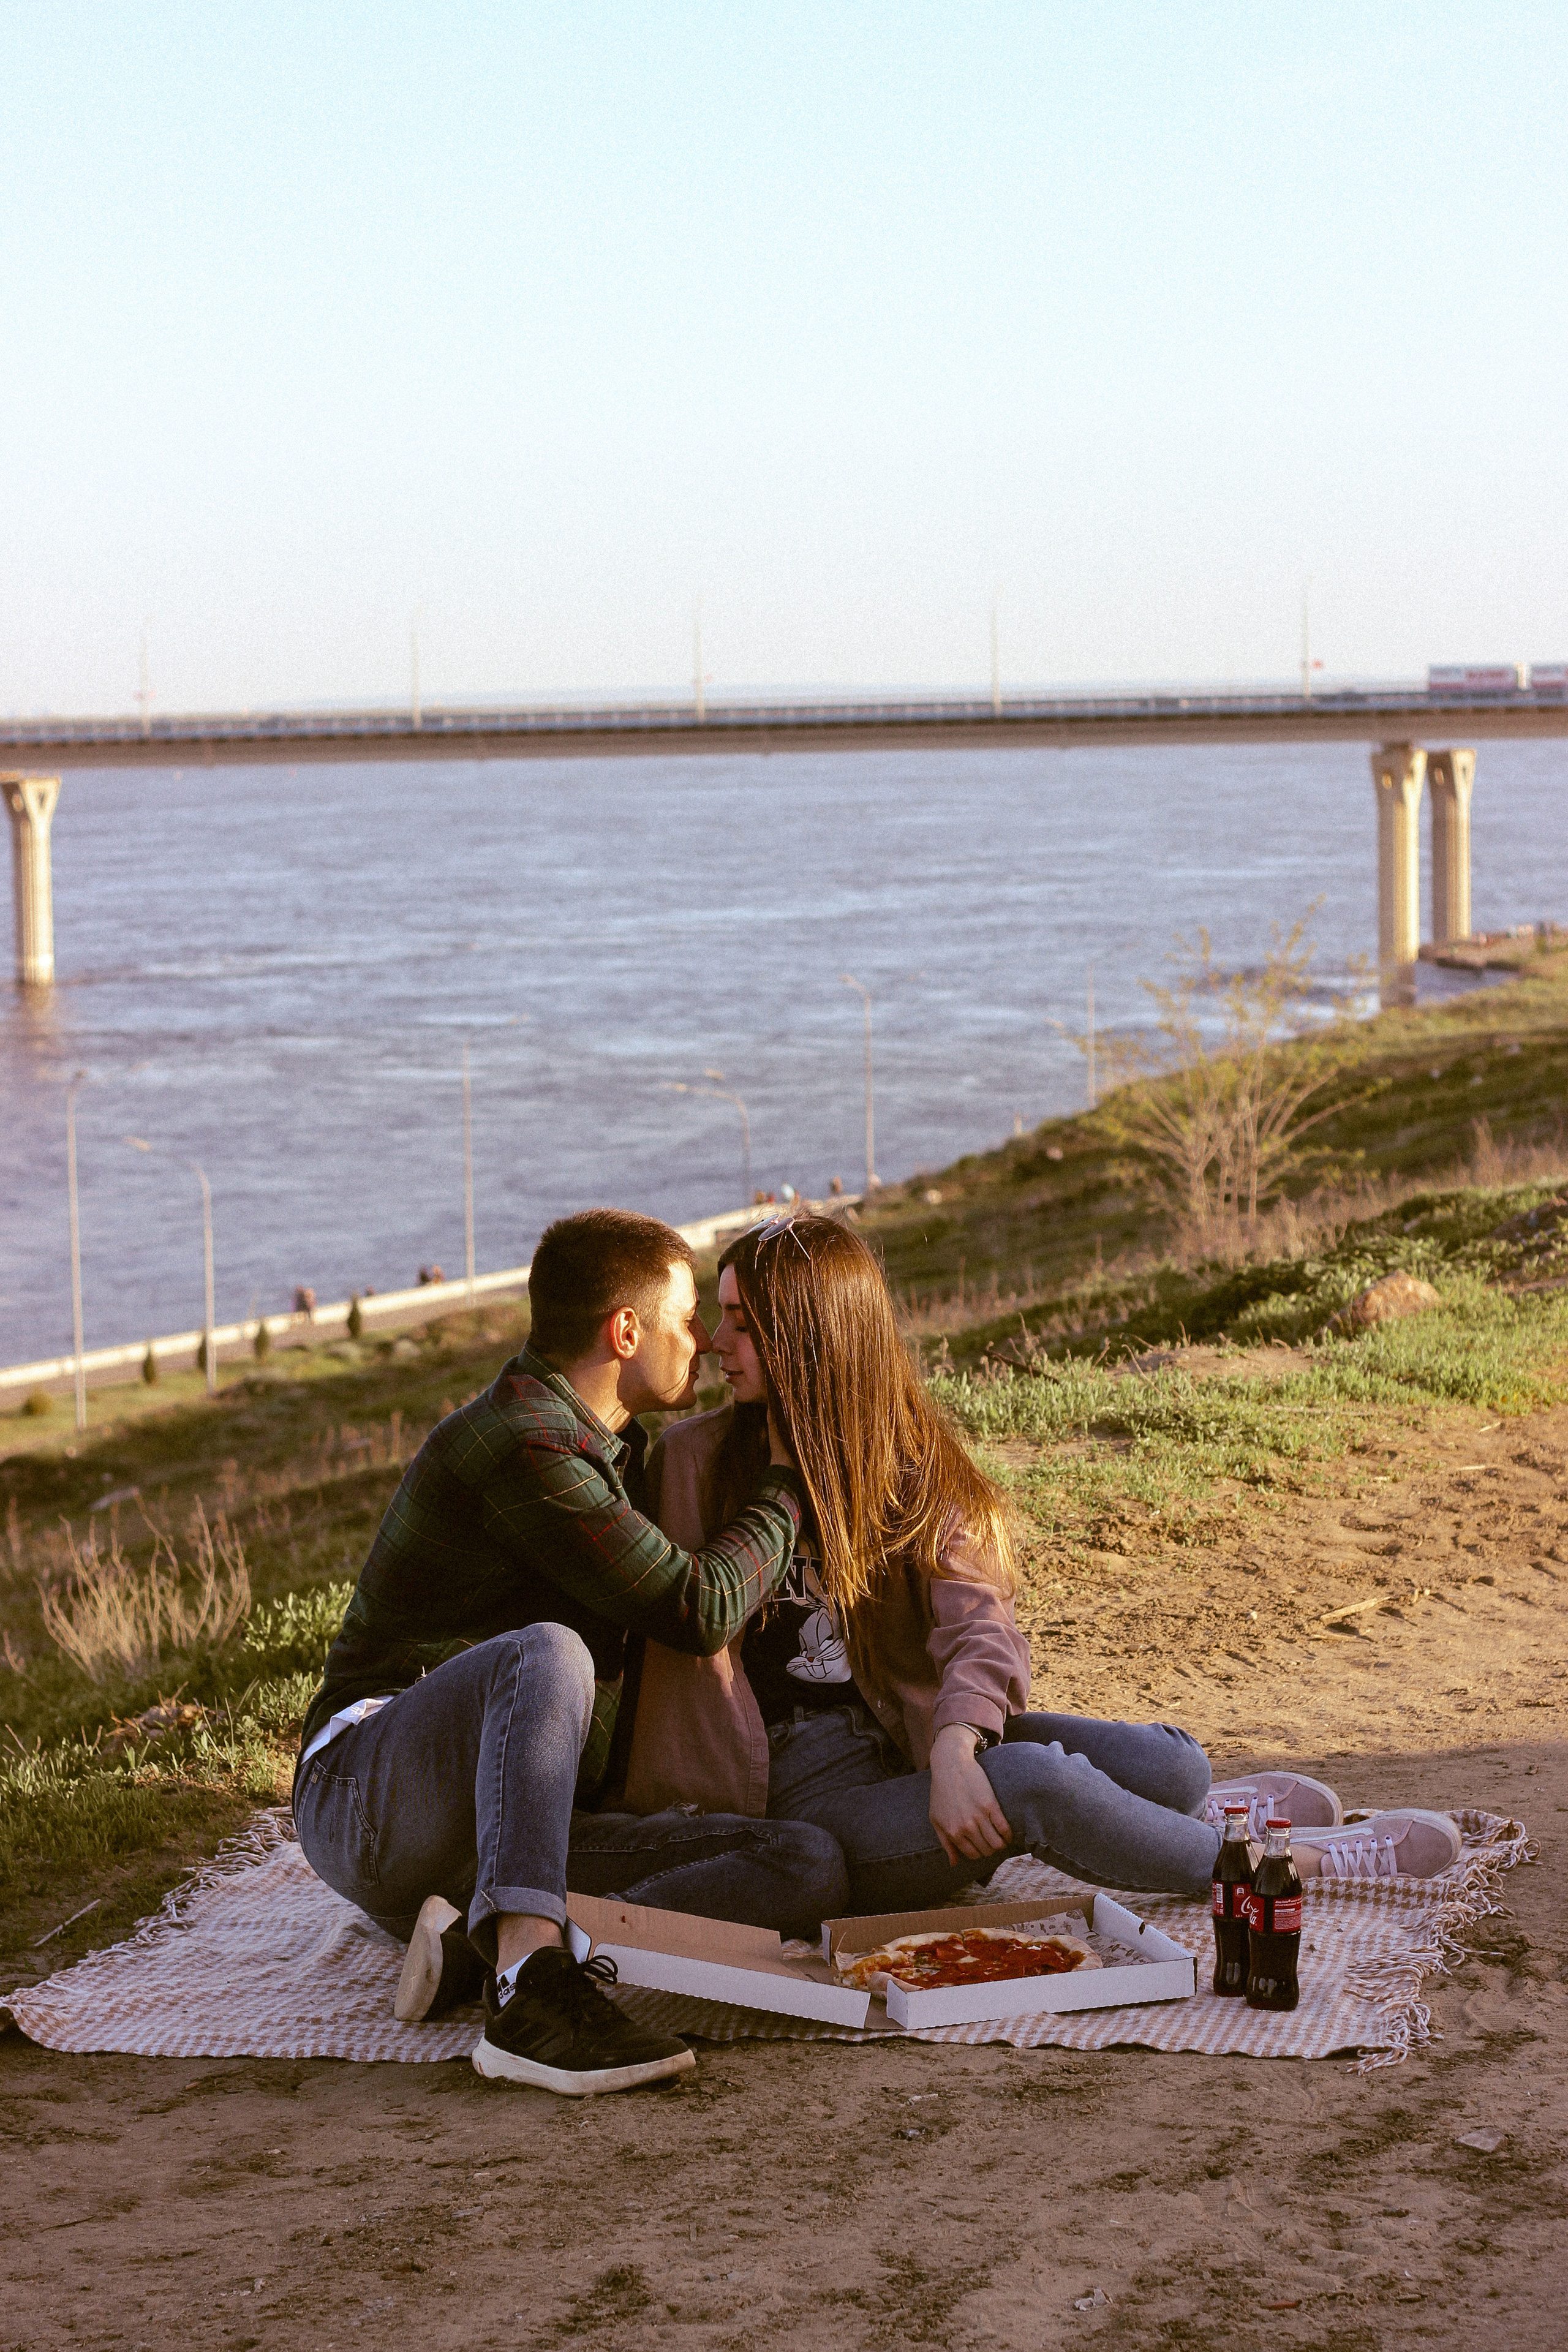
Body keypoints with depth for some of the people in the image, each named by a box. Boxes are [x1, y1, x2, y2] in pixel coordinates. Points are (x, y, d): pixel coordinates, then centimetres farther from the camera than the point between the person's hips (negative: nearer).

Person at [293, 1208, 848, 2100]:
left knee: (811, 1866, -13)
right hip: (371, 1810, -8)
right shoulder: (524, 1447, -14)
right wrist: (786, 1485, 2)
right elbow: (700, 1609, -13)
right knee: (545, 1654, -39)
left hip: (520, 1829, 8)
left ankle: (490, 1944, -26)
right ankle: (531, 1981, -52)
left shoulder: (606, 1446, 19)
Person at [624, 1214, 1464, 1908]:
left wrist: (954, 1752, -28)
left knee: (1166, 1761, -17)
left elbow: (978, 1627, -8)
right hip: (804, 1800, -4)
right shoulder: (693, 1461, 2)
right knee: (1026, 1780, -30)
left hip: (913, 1750, 4)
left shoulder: (911, 1468, 7)